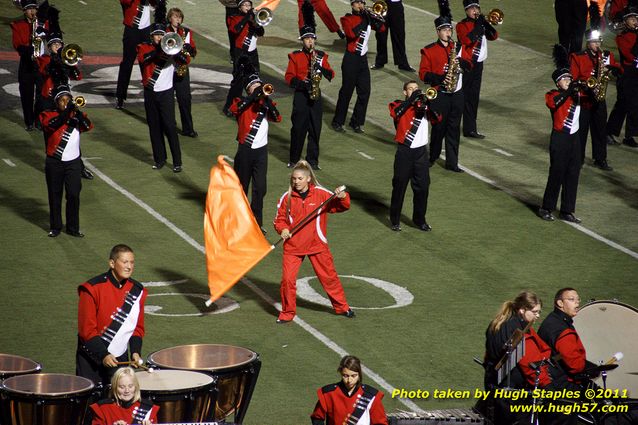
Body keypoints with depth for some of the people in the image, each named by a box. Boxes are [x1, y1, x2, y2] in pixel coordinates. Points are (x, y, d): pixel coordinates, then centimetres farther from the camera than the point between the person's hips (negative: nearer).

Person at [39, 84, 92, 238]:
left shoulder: (77, 115, 6)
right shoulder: (49, 115, 0)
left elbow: (88, 126, -13)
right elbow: (53, 124, -22)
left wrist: (76, 111, -23)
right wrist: (67, 111, -29)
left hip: (73, 162, 1)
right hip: (54, 162, -1)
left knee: (74, 195, -3)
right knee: (55, 195, 6)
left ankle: (73, 227, 7)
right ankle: (55, 226, 17)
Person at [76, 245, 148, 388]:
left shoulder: (137, 291, 3)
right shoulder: (93, 289, -13)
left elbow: (138, 327, 11)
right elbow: (86, 329, -14)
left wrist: (135, 352, -5)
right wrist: (103, 355, -20)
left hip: (120, 358, 4)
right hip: (91, 359, -4)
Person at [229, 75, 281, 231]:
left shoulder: (265, 104, 7)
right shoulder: (243, 103, 1)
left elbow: (277, 118, -10)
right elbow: (234, 108, -22)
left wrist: (266, 97, -16)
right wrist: (255, 95, -20)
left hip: (261, 150, 1)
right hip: (245, 149, -1)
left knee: (260, 188, -3)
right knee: (241, 186, 10)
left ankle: (257, 222, 4)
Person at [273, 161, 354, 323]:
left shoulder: (321, 194, -5)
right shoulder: (287, 198, -2)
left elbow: (342, 206, -2)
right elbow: (280, 219, 8)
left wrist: (342, 197, -24)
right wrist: (283, 229, -13)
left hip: (317, 244, 0)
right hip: (293, 246, 0)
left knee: (329, 276, 10)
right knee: (287, 279, -8)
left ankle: (342, 307, 28)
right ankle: (287, 313, 10)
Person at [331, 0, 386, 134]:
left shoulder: (367, 18, 12)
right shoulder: (347, 19, -6)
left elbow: (382, 28, 3)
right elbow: (351, 34, -23)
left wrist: (371, 16, -9)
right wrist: (364, 20, -19)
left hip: (363, 59, 6)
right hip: (351, 59, -6)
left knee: (364, 92, 3)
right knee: (346, 91, -2)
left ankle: (356, 122, 13)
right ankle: (338, 122, 8)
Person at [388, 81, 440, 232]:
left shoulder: (423, 106, 9)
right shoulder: (400, 105, 1)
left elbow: (437, 118, -7)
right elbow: (396, 113, -22)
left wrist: (427, 102, -21)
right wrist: (412, 98, -24)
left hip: (421, 151, 3)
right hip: (404, 151, -3)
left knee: (422, 187, 5)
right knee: (399, 186, 3)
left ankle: (419, 220, 18)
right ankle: (395, 220, 13)